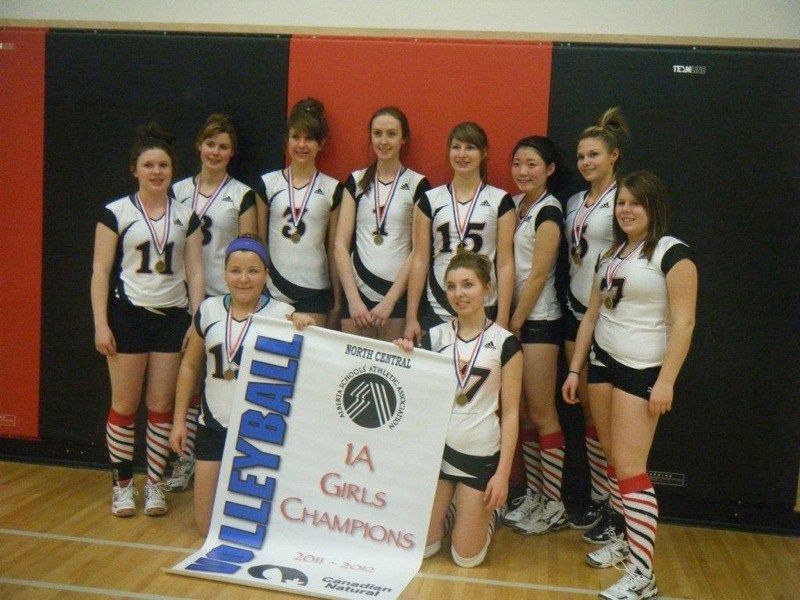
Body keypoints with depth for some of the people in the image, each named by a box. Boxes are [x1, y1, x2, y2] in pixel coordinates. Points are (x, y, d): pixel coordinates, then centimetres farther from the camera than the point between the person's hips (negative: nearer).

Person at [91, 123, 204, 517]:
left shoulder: (186, 216, 7)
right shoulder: (116, 213, -1)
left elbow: (194, 273, 6)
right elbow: (100, 270, -3)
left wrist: (196, 321, -1)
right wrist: (101, 323, -9)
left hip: (173, 317, 2)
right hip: (128, 314, -2)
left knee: (162, 406, 5)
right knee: (124, 404, 3)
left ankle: (154, 485, 17)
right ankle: (122, 485, 17)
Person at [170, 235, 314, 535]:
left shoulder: (282, 315, -8)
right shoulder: (209, 310, 2)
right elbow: (190, 366, 11)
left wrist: (306, 327, -36)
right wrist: (179, 420, 10)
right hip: (214, 426, 3)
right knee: (207, 525, 9)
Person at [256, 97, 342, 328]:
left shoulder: (332, 189, 3)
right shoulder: (268, 183, 5)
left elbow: (334, 248, 6)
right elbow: (259, 240, 9)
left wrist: (336, 301, 7)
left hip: (315, 292, -1)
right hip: (273, 290, 1)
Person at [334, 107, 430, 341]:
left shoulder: (417, 184, 1)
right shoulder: (356, 181, 9)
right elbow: (340, 244, 4)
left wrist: (389, 300, -8)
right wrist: (353, 299, -6)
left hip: (398, 294, -2)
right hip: (357, 290, 2)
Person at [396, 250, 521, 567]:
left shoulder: (504, 342, -5)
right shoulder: (435, 336, 3)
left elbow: (510, 413, -5)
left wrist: (503, 472, -9)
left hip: (481, 454, -2)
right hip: (436, 446, 3)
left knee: (466, 557, 2)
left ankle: (488, 510, 32)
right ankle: (447, 505, 33)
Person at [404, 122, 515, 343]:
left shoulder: (500, 200, 2)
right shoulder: (430, 199, 6)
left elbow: (505, 263, -1)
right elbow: (420, 259, 5)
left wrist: (502, 320, -6)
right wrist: (411, 317, 1)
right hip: (436, 312, 1)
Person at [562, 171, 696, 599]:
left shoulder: (671, 253, -9)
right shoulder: (610, 255, 14)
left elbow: (683, 322, -14)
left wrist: (666, 382, -19)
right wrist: (575, 368, 14)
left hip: (641, 370, -7)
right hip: (602, 361, 7)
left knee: (630, 468, -9)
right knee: (614, 461, 10)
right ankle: (629, 538, 26)